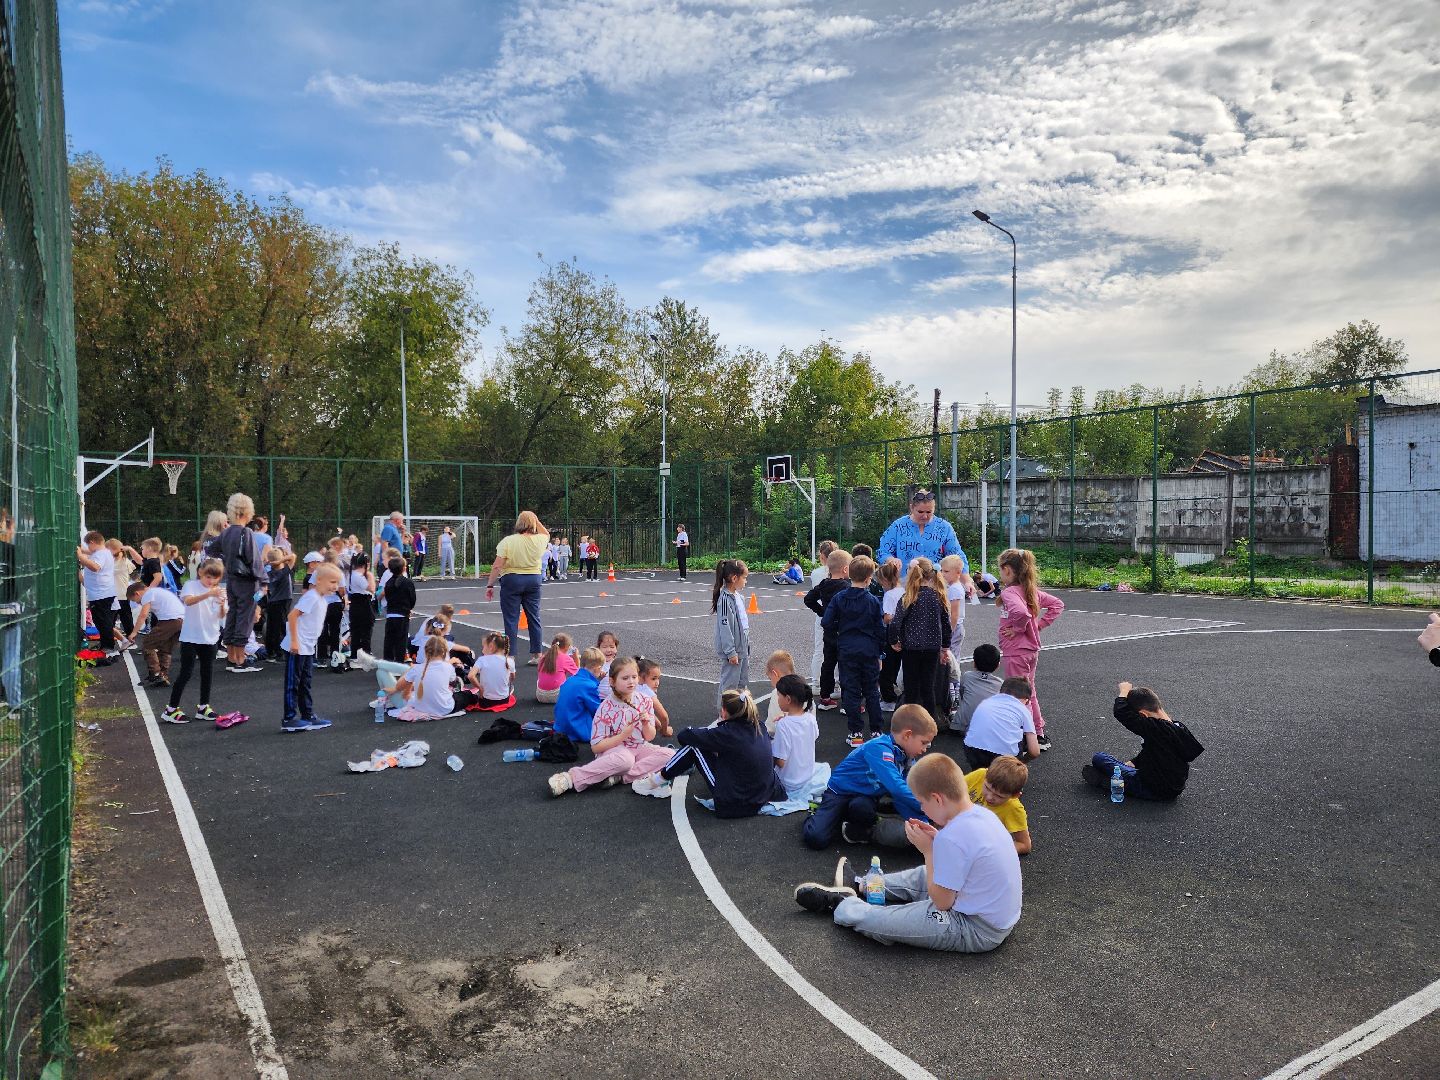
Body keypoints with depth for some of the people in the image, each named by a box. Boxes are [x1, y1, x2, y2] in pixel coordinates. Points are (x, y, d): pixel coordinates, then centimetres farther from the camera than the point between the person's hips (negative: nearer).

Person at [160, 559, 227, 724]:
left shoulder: (218, 590, 6)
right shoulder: (191, 585, -8)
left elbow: (221, 616, 2)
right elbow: (188, 600, -30)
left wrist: (222, 605, -19)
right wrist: (208, 594, -44)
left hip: (209, 638, 5)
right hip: (191, 638, -5)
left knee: (206, 673, 11)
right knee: (186, 673, -5)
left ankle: (204, 707, 21)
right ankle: (171, 710, 2)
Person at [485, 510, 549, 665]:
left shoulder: (508, 541, -11)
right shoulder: (539, 540, -2)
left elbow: (497, 566, -12)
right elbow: (547, 534, 25)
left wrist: (490, 585, -4)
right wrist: (536, 520, 16)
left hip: (511, 580, -3)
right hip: (533, 580, 3)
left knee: (511, 619, 2)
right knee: (534, 617, 11)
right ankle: (537, 655, 16)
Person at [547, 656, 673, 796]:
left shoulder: (645, 702, 0)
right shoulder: (606, 708, -12)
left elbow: (650, 737, 7)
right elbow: (596, 746, -13)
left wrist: (646, 724, -15)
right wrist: (623, 735, -21)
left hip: (638, 748, 5)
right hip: (612, 750, -5)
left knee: (667, 754, -20)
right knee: (625, 759, -39)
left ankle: (619, 776, -25)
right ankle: (571, 777, -34)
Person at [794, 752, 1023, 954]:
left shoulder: (953, 838, -30)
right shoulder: (982, 813, -4)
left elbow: (941, 902, -19)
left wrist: (928, 850, -12)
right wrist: (937, 840, -1)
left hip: (978, 931, -9)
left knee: (876, 921, -3)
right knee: (921, 876, 28)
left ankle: (839, 905, 27)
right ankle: (859, 885, 46)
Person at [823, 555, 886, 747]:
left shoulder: (838, 598, -6)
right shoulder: (873, 600, -6)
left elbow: (826, 623, -8)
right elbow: (880, 628, -1)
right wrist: (881, 651, 11)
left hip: (847, 650, 0)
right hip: (869, 650, 0)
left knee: (851, 691, 5)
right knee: (872, 691, 11)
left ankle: (855, 732, 6)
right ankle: (875, 731, 15)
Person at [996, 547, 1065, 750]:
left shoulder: (1009, 592, -20)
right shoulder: (1030, 590, 6)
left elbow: (1022, 613, -39)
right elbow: (1057, 605, 14)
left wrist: (1018, 628, -20)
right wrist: (1039, 625, 7)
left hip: (1015, 652, -9)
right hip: (1031, 649, 9)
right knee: (1029, 693, 22)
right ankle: (1040, 734, 32)